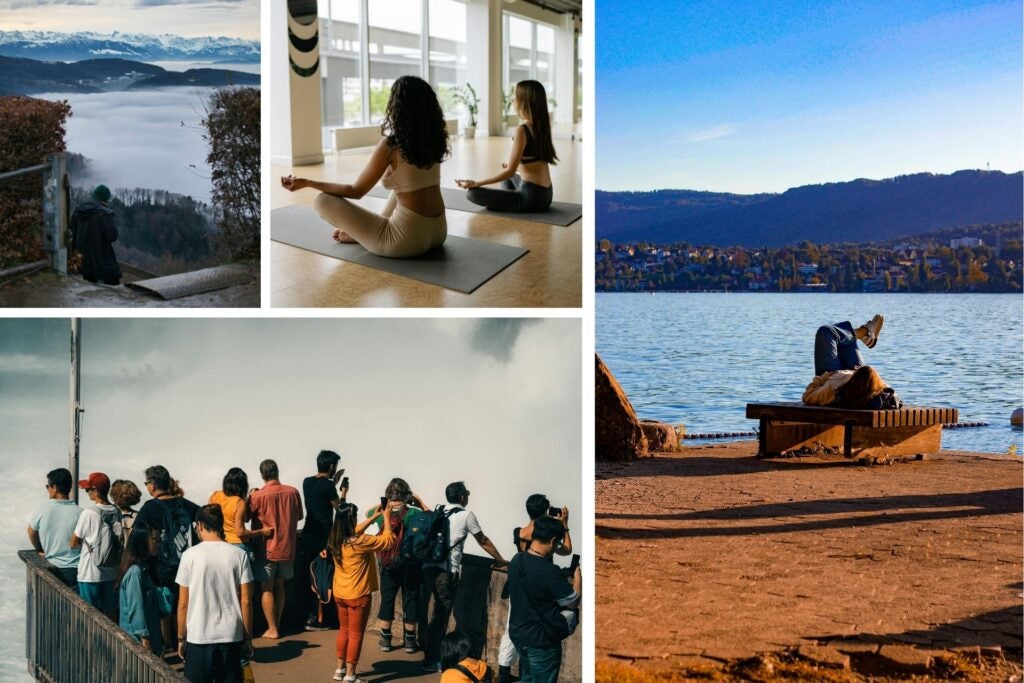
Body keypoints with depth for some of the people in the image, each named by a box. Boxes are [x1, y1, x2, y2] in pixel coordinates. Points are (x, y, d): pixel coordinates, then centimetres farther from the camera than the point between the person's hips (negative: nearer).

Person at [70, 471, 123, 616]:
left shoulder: (88, 513, -16)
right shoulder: (117, 512, -1)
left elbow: (73, 543, -10)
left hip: (90, 574, -5)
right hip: (111, 573, 5)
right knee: (109, 612, 14)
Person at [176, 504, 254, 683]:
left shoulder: (190, 555, -6)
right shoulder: (239, 555, -2)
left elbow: (183, 604, -3)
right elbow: (246, 602, -1)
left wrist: (181, 638, 8)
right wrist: (248, 638, 8)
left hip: (198, 637, -1)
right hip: (231, 636, 2)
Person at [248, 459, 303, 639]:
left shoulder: (258, 496, -16)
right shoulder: (292, 492, -6)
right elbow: (299, 516, 8)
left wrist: (251, 496, 8)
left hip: (266, 549, -4)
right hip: (287, 547, 4)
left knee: (267, 589, 6)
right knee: (279, 586, 17)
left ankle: (272, 629, 7)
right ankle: (277, 625, 21)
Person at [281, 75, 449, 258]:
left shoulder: (390, 146, -15)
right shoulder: (433, 139, 5)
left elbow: (356, 191, -5)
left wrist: (306, 183, 3)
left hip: (408, 240, -7)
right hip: (438, 233, 7)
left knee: (322, 201, -1)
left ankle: (358, 234, 21)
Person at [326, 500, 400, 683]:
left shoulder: (335, 540, -2)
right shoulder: (359, 542, -24)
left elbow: (355, 530, 16)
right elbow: (389, 540, -16)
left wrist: (375, 516, 12)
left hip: (339, 594, 7)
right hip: (358, 596, -7)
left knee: (344, 631, 21)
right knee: (356, 634, 4)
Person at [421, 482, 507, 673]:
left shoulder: (439, 512, 16)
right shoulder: (466, 515, 2)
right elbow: (484, 542, 12)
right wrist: (500, 560, 25)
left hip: (429, 566, 6)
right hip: (447, 570, -6)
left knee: (438, 612, 17)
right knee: (442, 614, 1)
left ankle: (431, 655, 21)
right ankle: (432, 660, 3)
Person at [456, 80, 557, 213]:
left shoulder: (522, 130, -18)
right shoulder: (542, 125, 6)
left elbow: (510, 171, -18)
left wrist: (476, 183, -14)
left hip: (531, 197, -9)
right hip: (545, 194, 9)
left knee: (473, 193, -10)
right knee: (508, 177, 40)